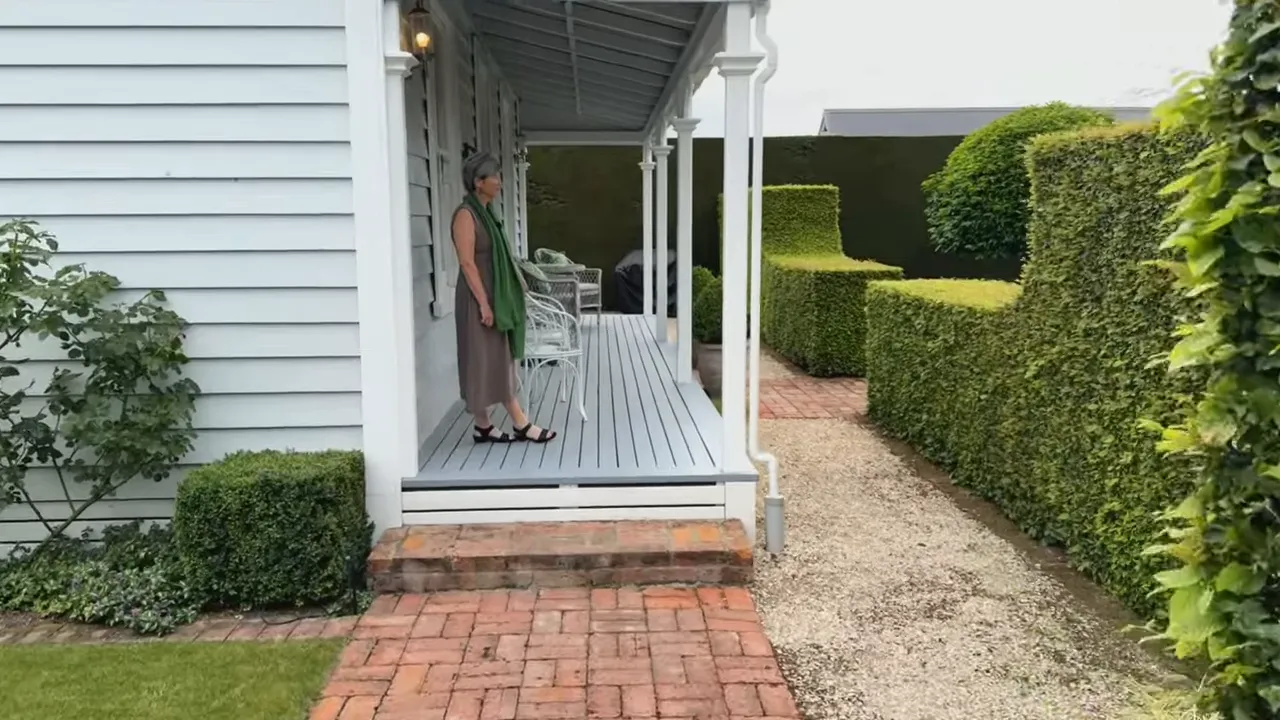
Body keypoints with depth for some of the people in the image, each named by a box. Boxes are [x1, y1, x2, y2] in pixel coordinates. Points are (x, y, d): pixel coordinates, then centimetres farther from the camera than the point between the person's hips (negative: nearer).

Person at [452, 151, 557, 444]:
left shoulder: (487, 212, 13)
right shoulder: (466, 215, -14)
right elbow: (467, 263, -20)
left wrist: (514, 289, 16)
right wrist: (484, 303, -22)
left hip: (495, 297, 9)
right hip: (479, 299, -9)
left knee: (501, 361, 10)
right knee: (482, 363, -1)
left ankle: (520, 423, 14)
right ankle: (483, 425, 8)